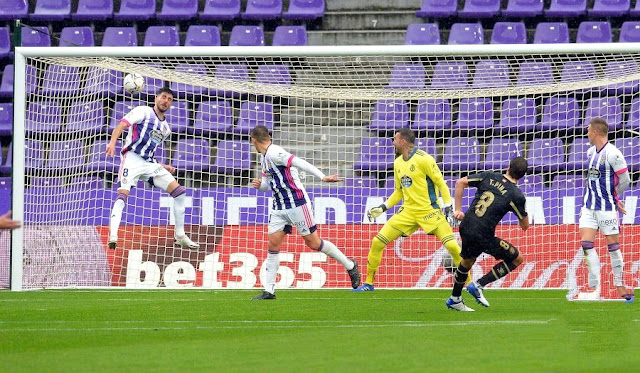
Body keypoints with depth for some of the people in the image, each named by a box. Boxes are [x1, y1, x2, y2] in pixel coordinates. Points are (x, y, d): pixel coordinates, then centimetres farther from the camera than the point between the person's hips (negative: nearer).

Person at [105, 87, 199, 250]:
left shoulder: (166, 128, 23)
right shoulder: (143, 112, 3)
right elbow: (121, 126, -9)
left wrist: (162, 167, 17)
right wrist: (112, 142, -27)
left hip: (149, 163, 7)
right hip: (132, 158, -7)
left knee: (180, 192, 0)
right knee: (123, 194, -26)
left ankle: (180, 236, 9)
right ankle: (113, 235, -36)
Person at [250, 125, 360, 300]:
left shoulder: (274, 153, -17)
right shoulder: (264, 157, 13)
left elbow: (301, 164, -25)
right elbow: (267, 185, 22)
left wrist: (323, 177, -34)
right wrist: (260, 185, -2)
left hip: (296, 204, -9)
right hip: (279, 207, 9)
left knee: (313, 243, -3)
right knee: (273, 244, 0)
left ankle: (350, 265, 14)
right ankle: (269, 290, 0)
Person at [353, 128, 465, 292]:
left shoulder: (423, 159, -11)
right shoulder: (398, 163, 10)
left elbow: (441, 183, -9)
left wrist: (448, 208, -13)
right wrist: (383, 208, 13)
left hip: (430, 210, -6)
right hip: (408, 212, 6)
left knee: (452, 246, -19)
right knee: (377, 242, -3)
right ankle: (368, 283, 10)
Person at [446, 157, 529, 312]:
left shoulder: (488, 177, 3)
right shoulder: (516, 196, -10)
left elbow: (460, 183, 6)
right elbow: (525, 226, 0)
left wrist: (458, 210, 12)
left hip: (465, 228, 6)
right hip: (483, 237, -6)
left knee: (467, 261, 32)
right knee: (517, 259, 10)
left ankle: (455, 299, 45)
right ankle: (478, 285, 7)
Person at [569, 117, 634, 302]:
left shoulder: (612, 154, -14)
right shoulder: (591, 152, 10)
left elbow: (625, 180, -11)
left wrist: (614, 197, 4)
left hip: (607, 207, -7)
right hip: (589, 206, 7)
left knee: (613, 245, 0)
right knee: (586, 243, -3)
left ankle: (619, 285, 12)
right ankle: (594, 286, -1)